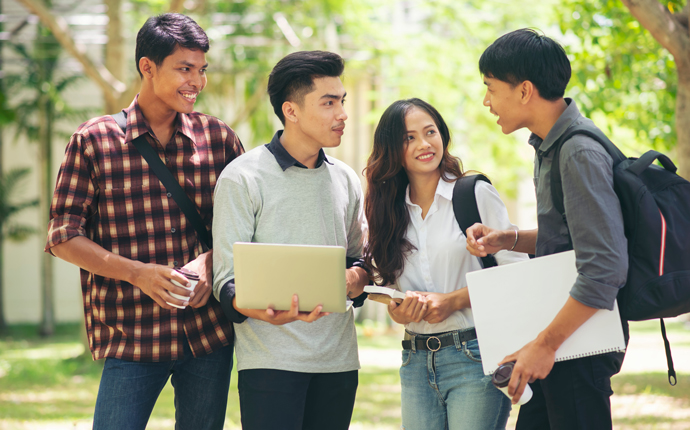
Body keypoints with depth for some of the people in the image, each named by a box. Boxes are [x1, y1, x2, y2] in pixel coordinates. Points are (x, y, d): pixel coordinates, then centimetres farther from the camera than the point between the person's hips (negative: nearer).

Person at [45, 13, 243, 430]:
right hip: (131, 334, -3)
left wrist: (212, 260, -8)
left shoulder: (219, 138, 7)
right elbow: (63, 236, -2)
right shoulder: (94, 141, -2)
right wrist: (137, 273, -15)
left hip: (211, 332, 3)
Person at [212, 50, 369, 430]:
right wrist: (263, 311, -29)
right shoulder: (243, 178, -3)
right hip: (271, 360, -5)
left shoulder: (345, 179, 15)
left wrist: (356, 277, -2)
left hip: (338, 358, 5)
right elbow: (227, 278, -7)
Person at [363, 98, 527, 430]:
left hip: (475, 357, -5)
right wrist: (397, 311, -7)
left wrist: (455, 300, -14)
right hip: (416, 362, 5)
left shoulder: (476, 194, -3)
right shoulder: (389, 209, 11)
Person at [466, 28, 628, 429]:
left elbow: (605, 269, -26)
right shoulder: (550, 147, 12)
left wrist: (545, 344, -23)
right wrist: (508, 239, 6)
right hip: (560, 339, 10)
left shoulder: (580, 154, -20)